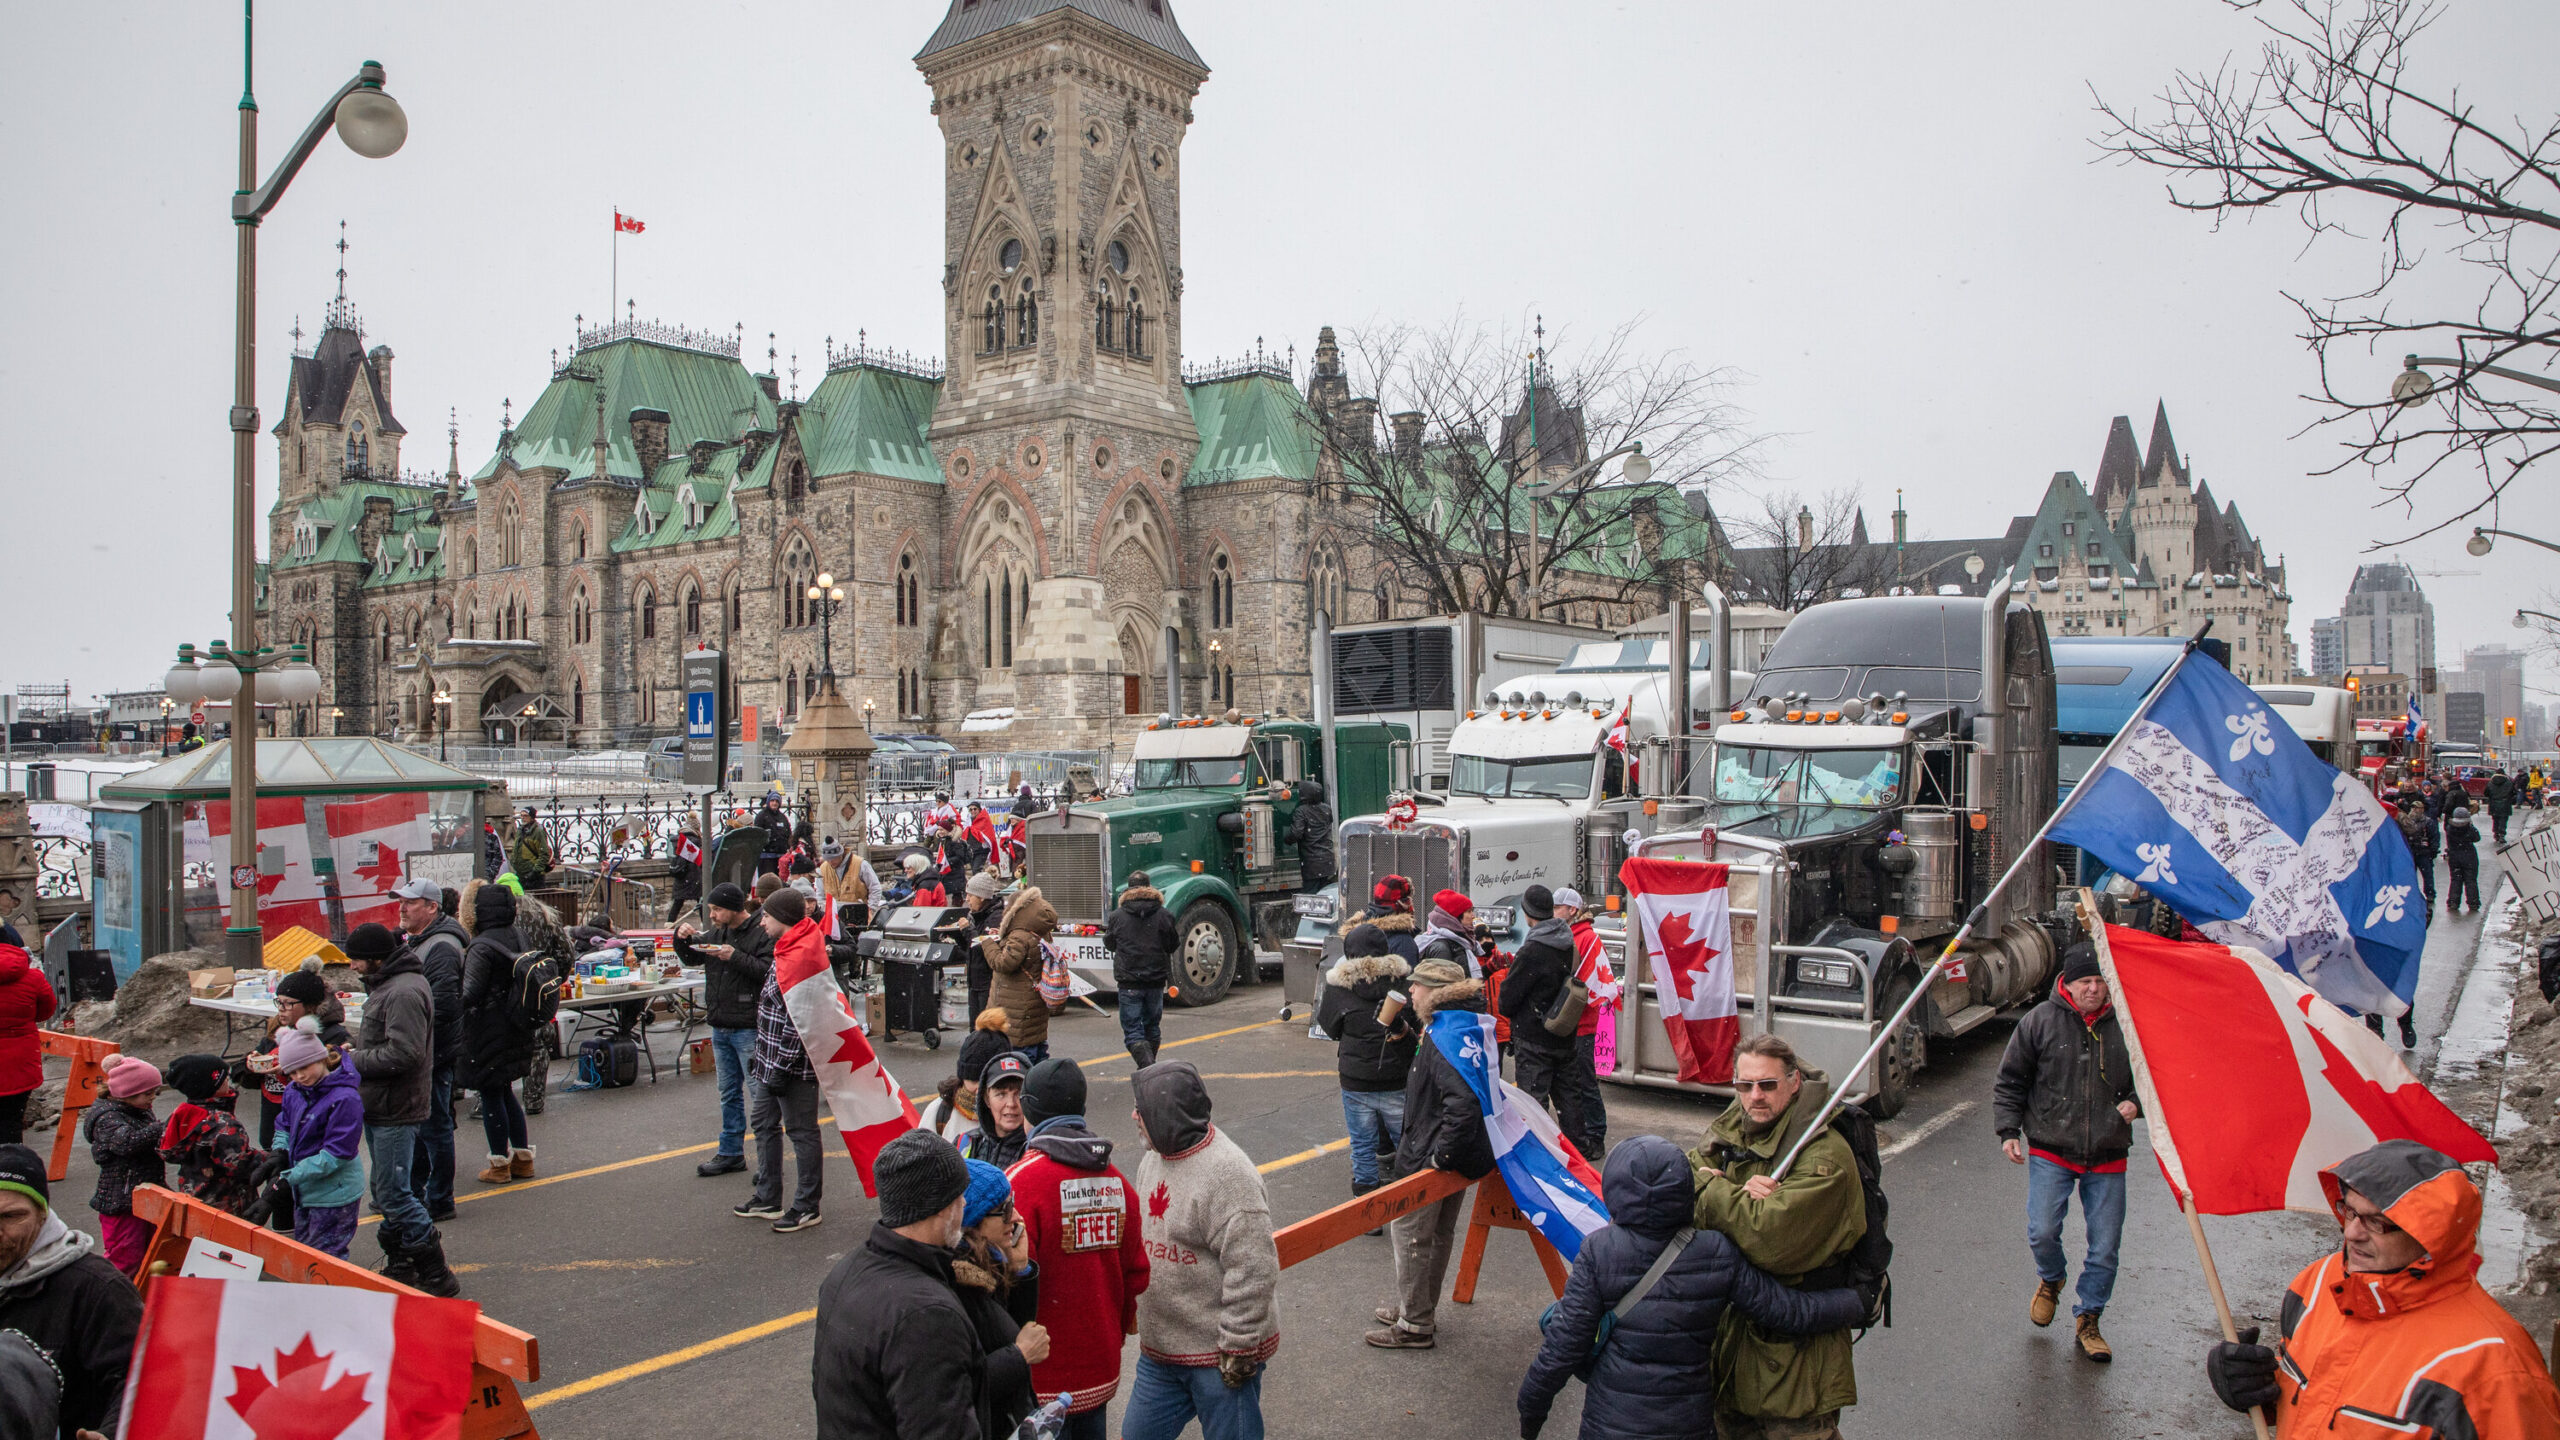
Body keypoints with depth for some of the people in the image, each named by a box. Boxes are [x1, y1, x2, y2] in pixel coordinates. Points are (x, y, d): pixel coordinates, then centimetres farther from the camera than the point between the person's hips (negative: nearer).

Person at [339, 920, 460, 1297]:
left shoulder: (404, 992, -21)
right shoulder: (385, 985, 14)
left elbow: (403, 1053, -27)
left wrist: (355, 1060, -16)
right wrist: (356, 1050, 6)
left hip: (395, 1111, -11)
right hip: (380, 1107, 11)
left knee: (393, 1195, -9)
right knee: (386, 1191, 18)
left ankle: (437, 1276, -3)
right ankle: (400, 1266, 30)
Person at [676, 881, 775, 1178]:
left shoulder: (761, 933, -13)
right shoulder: (716, 932, 12)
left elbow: (769, 972, -24)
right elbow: (691, 958, 23)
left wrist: (736, 957, -25)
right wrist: (682, 938, 4)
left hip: (748, 1028, -8)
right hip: (720, 1028, 8)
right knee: (729, 1094, 17)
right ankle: (731, 1153, 27)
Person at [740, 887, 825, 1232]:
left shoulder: (800, 958, -24)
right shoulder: (788, 949, 10)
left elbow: (798, 1020, -26)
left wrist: (782, 1067, -22)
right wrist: (763, 1056, 22)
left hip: (795, 1064, -11)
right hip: (772, 1058, 11)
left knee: (801, 1131, 1)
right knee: (765, 1125, 19)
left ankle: (807, 1206, 13)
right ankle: (768, 1199, 31)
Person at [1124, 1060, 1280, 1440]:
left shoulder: (1228, 1174, -25)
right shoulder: (1154, 1158, 5)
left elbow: (1252, 1270, -26)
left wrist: (1238, 1349, -21)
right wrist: (1140, 1311, 19)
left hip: (1218, 1354, -8)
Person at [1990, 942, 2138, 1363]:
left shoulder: (2125, 1024, 0)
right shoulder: (2040, 1021, -3)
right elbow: (2010, 1081, 3)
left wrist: (2136, 1102, -5)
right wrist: (2008, 1130, -4)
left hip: (2107, 1157, 1)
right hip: (2050, 1151, -1)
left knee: (2105, 1245, 4)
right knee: (2042, 1232, -8)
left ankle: (2087, 1319, 24)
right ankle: (2050, 1281, 25)